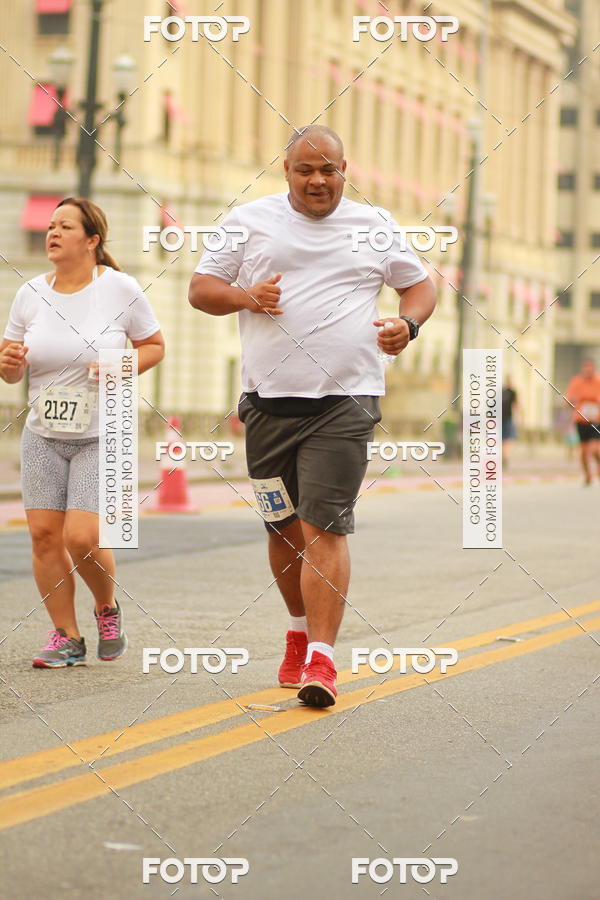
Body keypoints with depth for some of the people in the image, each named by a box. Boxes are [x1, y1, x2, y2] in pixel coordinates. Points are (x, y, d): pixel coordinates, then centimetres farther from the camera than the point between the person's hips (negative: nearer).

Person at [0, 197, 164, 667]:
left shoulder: (120, 288, -6)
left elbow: (155, 345, 5)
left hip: (101, 438, -4)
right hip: (43, 437, 4)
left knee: (82, 537, -14)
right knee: (44, 534, -3)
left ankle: (107, 608, 16)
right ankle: (67, 637, 11)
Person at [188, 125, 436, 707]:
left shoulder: (374, 225, 11)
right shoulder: (250, 220, 9)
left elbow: (420, 286, 21)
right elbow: (200, 288, 10)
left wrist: (407, 323, 0)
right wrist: (247, 296, -10)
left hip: (345, 401, -2)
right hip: (269, 399, 2)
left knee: (324, 528, -12)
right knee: (283, 527, 9)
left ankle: (320, 660, -14)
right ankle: (301, 632, 32)